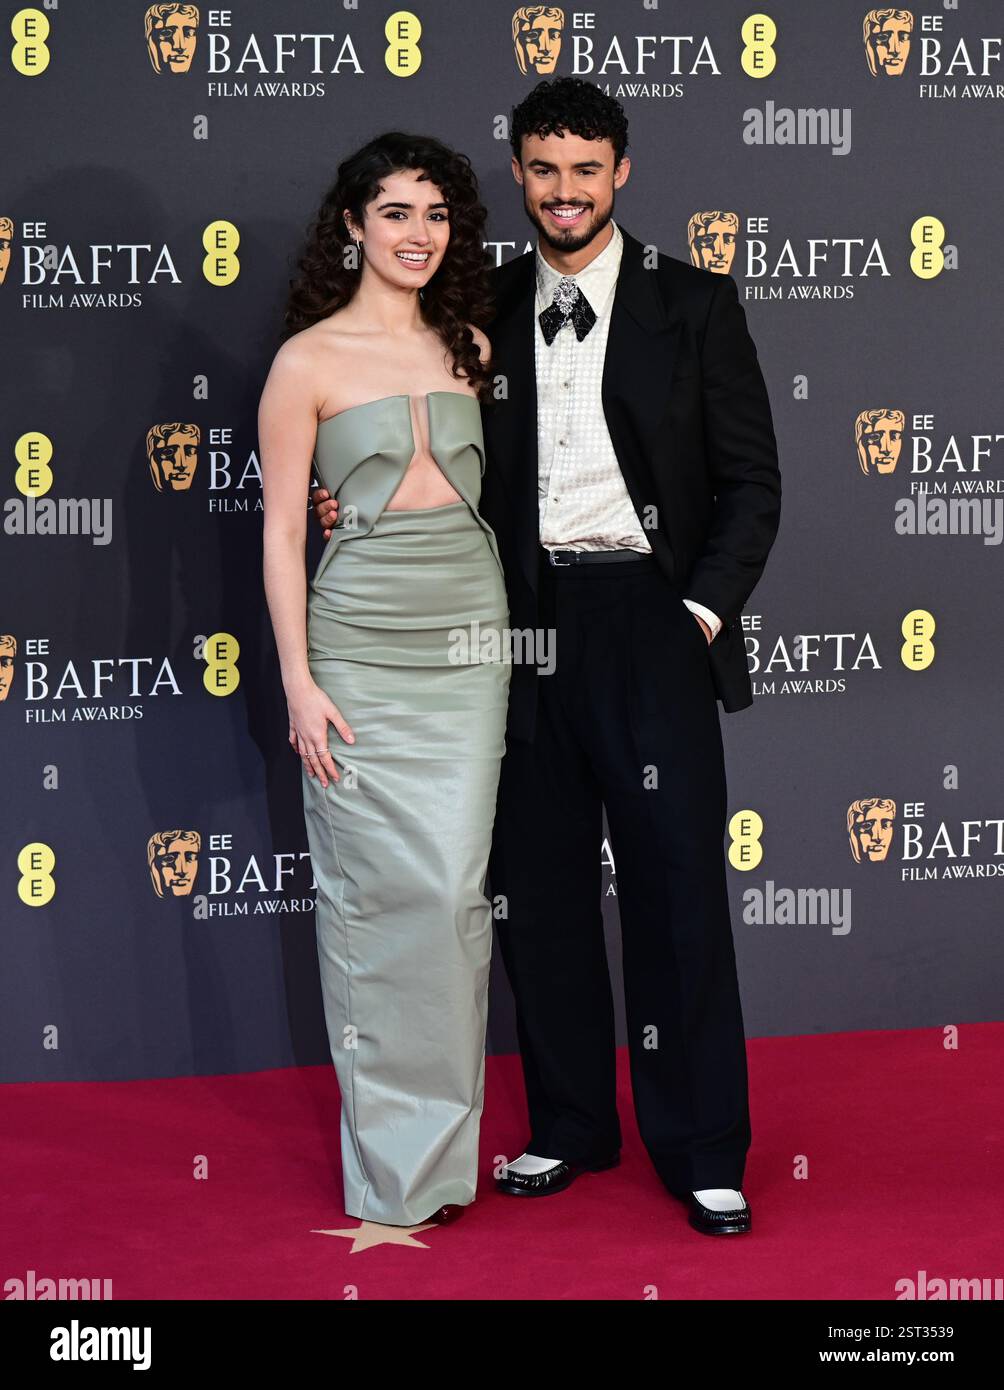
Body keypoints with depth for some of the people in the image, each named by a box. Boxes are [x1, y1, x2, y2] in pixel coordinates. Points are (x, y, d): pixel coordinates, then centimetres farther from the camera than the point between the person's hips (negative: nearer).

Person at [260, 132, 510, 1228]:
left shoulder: (471, 346, 11)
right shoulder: (309, 360, -2)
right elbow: (282, 531, -2)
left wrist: (516, 627, 9)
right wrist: (298, 681, -8)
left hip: (471, 635, 3)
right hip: (360, 643, -3)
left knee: (456, 892, 1)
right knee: (377, 892, -2)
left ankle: (447, 1141, 13)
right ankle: (392, 1156, 10)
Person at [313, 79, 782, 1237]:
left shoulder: (694, 305, 1)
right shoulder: (485, 312, 9)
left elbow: (750, 481, 1)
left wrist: (702, 611, -8)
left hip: (648, 625, -3)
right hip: (523, 623, 3)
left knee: (677, 891, -2)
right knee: (539, 889, 9)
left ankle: (703, 1152, 9)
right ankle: (570, 1127, 24)